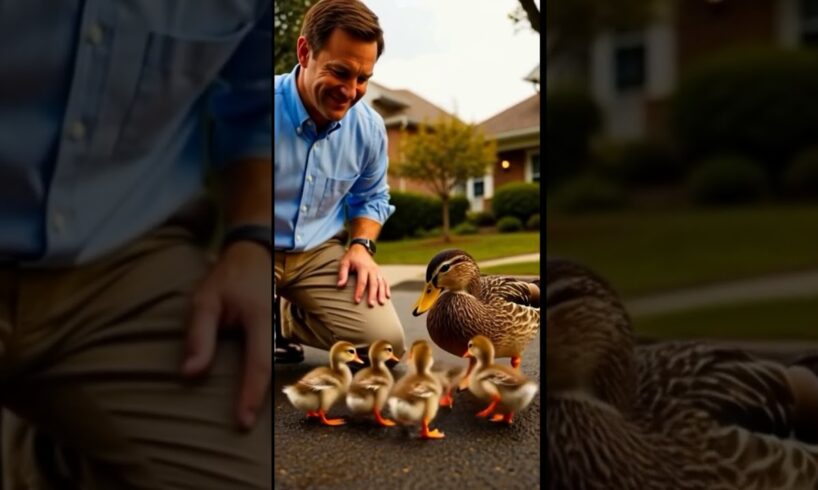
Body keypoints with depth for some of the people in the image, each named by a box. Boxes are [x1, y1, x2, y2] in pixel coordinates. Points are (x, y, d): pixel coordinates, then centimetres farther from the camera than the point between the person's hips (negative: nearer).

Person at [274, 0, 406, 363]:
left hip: (320, 252, 4)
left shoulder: (369, 128, -4)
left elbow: (370, 198, 15)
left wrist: (362, 246, -4)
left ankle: (285, 321, 9)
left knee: (385, 342, -13)